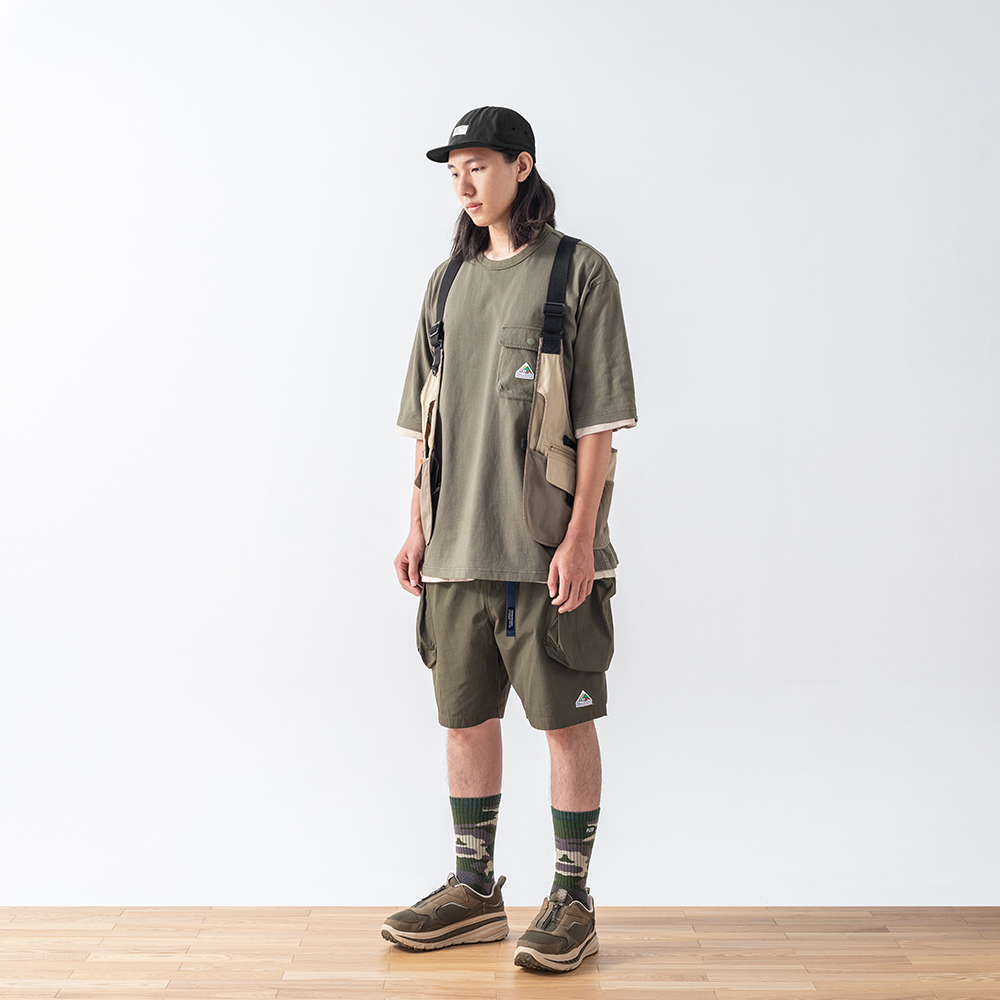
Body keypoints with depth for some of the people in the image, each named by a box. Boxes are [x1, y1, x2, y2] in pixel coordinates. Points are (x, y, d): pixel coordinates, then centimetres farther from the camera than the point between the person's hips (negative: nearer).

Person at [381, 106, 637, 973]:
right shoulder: (448, 281, 14)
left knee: (567, 722, 2)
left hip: (547, 552, -6)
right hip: (458, 551, 6)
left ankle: (572, 900, 15)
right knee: (465, 717, 12)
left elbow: (599, 420, -8)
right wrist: (419, 525, 11)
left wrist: (580, 537, -14)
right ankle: (474, 891, 26)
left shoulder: (580, 272, -3)